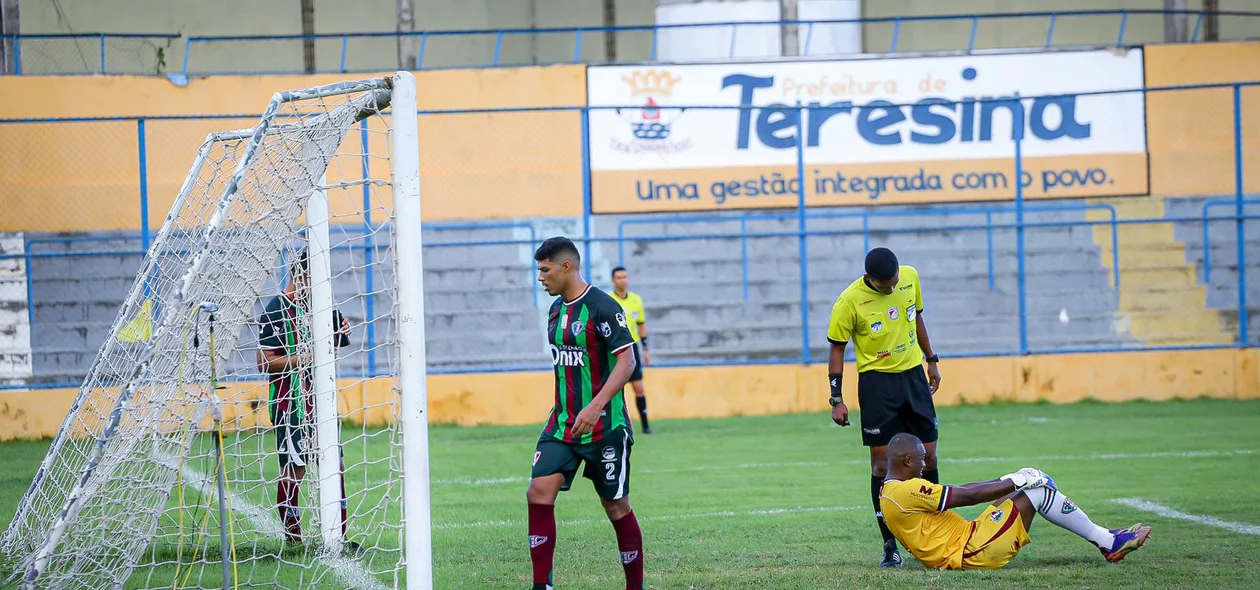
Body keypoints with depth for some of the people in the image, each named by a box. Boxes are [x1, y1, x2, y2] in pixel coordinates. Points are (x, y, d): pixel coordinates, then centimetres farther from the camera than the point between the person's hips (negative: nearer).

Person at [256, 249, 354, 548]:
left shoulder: (312, 305, 14)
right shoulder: (276, 310, -11)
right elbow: (265, 362, -16)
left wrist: (339, 336, 4)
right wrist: (305, 358, -22)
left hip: (317, 400, 8)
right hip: (289, 403, -8)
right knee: (293, 468, -6)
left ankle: (339, 535, 12)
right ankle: (292, 538, 0)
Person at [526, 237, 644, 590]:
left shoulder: (602, 307, -14)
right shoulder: (556, 309, 11)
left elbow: (626, 361, -18)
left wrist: (595, 408, -26)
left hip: (604, 426, -7)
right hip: (562, 425, 7)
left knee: (617, 507, 3)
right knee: (539, 493, -10)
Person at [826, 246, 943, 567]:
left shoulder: (910, 276, -2)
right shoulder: (850, 301, -15)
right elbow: (837, 348, -6)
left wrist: (931, 360, 18)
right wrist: (837, 399, -9)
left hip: (914, 375, 4)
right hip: (877, 381, -4)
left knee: (928, 456, 5)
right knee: (882, 463, -5)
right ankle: (890, 545, 0)